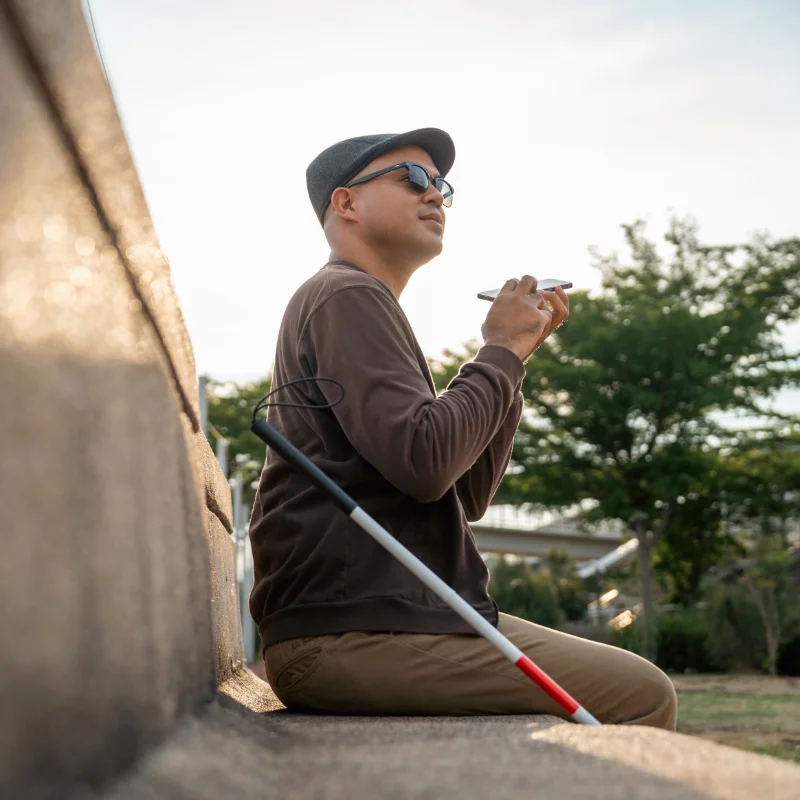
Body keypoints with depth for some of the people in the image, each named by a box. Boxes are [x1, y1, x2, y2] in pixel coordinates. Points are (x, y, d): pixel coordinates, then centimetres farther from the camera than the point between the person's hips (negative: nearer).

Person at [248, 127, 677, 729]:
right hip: (349, 631, -10)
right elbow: (424, 463, -21)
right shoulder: (346, 296, -5)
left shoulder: (367, 306, 27)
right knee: (642, 696, -12)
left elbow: (465, 497, 20)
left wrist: (512, 355, 12)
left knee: (637, 685, 14)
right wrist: (502, 351, -4)